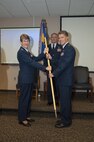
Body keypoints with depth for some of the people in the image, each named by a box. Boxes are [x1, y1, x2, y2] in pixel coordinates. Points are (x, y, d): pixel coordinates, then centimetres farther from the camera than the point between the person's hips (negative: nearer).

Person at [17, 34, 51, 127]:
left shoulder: (27, 52, 16)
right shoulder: (21, 52, -16)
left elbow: (35, 59, 12)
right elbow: (32, 62, -24)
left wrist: (44, 53, 1)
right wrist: (45, 68, -25)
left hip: (30, 79, 10)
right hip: (25, 79, -10)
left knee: (28, 98, 16)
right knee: (24, 98, 0)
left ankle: (26, 116, 29)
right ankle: (22, 119, 13)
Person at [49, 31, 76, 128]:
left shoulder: (70, 49, -14)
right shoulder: (64, 49, 16)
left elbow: (64, 64, -21)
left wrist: (54, 73, -18)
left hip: (66, 80, -10)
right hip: (62, 79, 10)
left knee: (65, 101, -1)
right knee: (64, 100, 17)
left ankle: (66, 121, 13)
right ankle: (65, 119, 30)